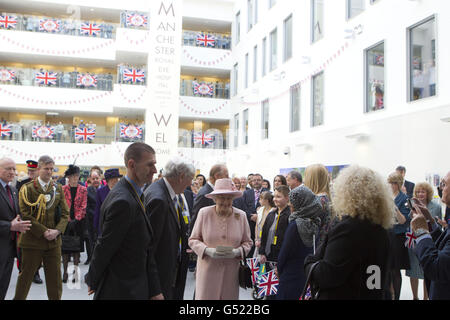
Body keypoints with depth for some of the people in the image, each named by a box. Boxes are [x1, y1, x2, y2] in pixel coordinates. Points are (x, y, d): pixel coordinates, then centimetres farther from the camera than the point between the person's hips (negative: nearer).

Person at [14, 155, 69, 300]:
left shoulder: (58, 188, 8)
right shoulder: (27, 188, -3)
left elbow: (65, 213, 6)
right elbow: (25, 215, -10)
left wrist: (57, 230, -11)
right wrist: (43, 232, -16)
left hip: (54, 240, 3)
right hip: (32, 240, -3)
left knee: (55, 278, 9)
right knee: (25, 276, 9)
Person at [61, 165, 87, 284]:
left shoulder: (83, 190, 4)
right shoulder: (63, 189, 3)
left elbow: (83, 206, -1)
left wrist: (76, 219, -12)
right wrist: (69, 220, -11)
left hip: (78, 221, 0)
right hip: (66, 221, 0)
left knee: (77, 246, 4)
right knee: (65, 247, 2)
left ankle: (75, 272, 10)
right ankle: (65, 272, 9)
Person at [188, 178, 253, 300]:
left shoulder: (241, 215, 2)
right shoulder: (204, 213, -3)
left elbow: (248, 242, 10)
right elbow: (193, 240, 3)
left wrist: (237, 252, -10)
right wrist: (207, 251, -14)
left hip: (231, 271, 2)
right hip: (208, 269, -1)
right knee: (205, 296, -3)